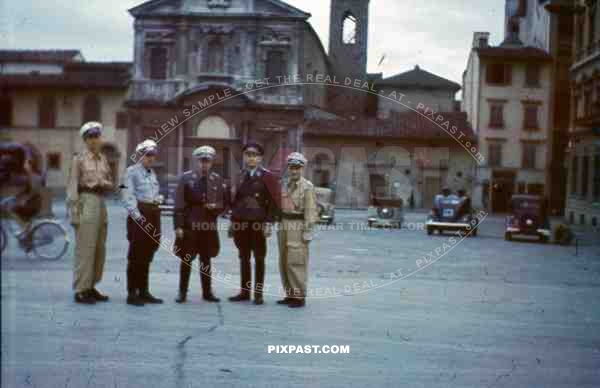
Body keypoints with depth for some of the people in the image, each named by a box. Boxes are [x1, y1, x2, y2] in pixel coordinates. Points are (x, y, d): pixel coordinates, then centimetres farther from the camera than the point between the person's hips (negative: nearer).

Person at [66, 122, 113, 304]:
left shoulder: (103, 159, 14)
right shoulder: (79, 159, -2)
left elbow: (111, 184, 20)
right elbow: (72, 187, -6)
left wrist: (104, 184, -4)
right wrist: (74, 213, -12)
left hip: (101, 203, 6)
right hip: (86, 202, -6)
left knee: (100, 248, 7)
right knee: (85, 248, -7)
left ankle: (91, 287, 17)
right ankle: (81, 290, -2)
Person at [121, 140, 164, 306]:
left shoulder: (152, 173, 18)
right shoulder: (132, 171, -4)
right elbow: (128, 196, -12)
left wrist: (158, 199, 8)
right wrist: (138, 216, -18)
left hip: (153, 213, 7)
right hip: (139, 213, -7)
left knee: (147, 255, 12)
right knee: (136, 255, -5)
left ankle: (143, 291, 20)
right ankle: (132, 293, 0)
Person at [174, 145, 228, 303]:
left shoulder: (217, 180, 6)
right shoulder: (186, 178, -1)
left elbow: (225, 202, 13)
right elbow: (179, 204, -4)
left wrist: (216, 206, -10)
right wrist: (178, 226, -10)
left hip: (209, 227, 2)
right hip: (189, 226, -2)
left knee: (206, 260, 11)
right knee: (186, 260, 4)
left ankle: (207, 292, 19)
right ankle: (182, 292, 13)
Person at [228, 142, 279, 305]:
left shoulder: (267, 176, -3)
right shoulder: (240, 176, 12)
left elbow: (272, 201, -7)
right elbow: (235, 200, 15)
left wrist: (268, 223, -13)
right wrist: (233, 221, 12)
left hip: (258, 223, -5)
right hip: (241, 223, 5)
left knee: (259, 258, 3)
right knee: (244, 258, 10)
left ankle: (258, 293, 8)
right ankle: (244, 292, 17)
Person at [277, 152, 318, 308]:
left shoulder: (307, 187, -8)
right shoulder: (286, 186, 15)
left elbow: (311, 211, -13)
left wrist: (308, 230, -18)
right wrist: (278, 226, 15)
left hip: (298, 227, -8)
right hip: (284, 227, 8)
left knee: (295, 263, -9)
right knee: (284, 263, 10)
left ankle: (300, 297, -2)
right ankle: (290, 294, 18)